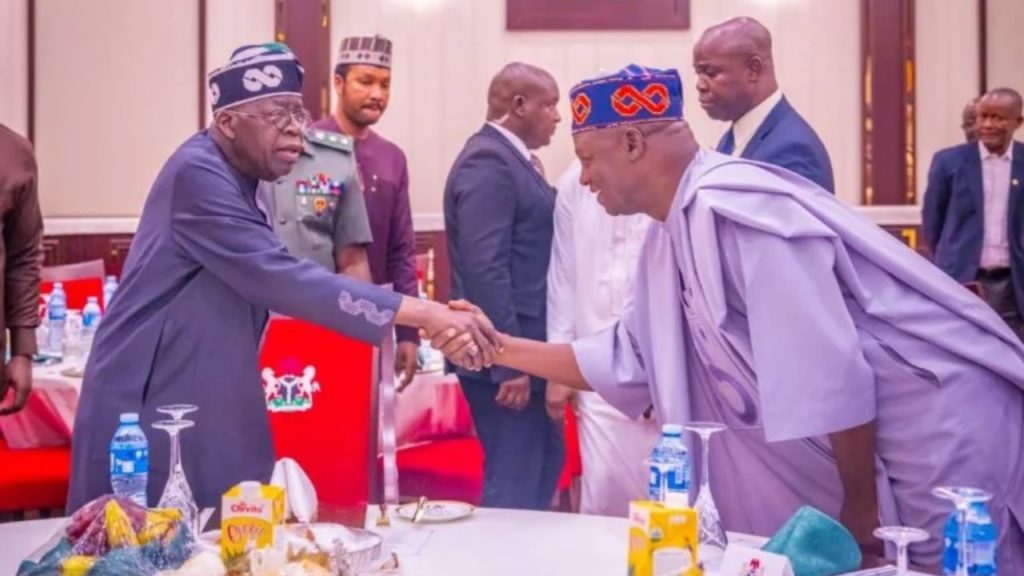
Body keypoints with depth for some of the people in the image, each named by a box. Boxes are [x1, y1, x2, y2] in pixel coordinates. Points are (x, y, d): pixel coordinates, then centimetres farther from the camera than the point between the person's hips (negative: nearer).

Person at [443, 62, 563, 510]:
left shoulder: (510, 158, 14)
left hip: (526, 348, 10)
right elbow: (485, 268, -24)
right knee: (514, 484, -2)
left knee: (544, 465, 20)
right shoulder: (488, 162, -17)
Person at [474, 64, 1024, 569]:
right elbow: (625, 362, 15)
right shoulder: (672, 234, 6)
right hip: (866, 452, 9)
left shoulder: (731, 208, -24)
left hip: (943, 439, -9)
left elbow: (831, 373, -25)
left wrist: (861, 507, -15)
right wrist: (501, 347, 12)